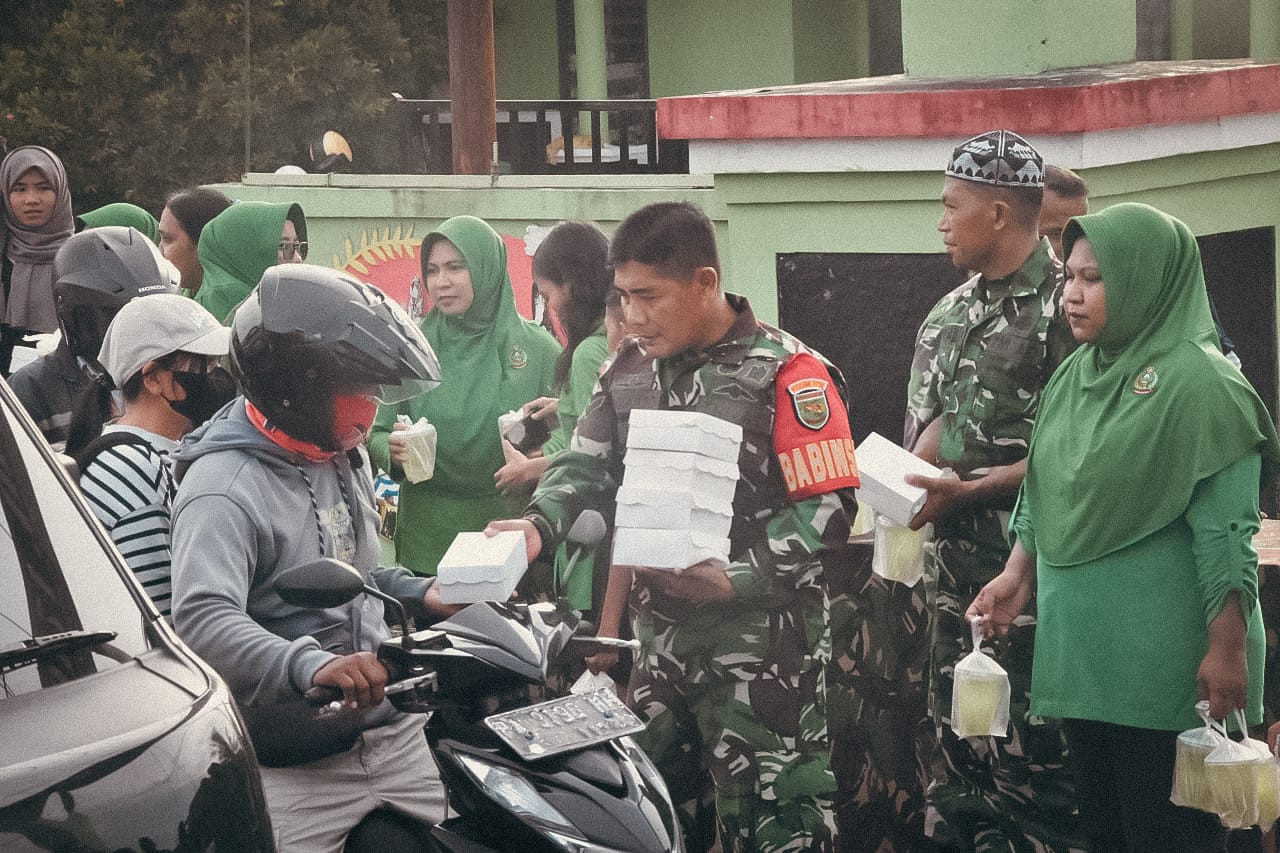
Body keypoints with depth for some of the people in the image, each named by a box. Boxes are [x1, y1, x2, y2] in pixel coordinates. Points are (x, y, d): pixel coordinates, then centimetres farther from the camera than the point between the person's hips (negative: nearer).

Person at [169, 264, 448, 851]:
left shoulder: (344, 456, 12)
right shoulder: (225, 489, -18)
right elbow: (202, 619, -33)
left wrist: (418, 593, 10)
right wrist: (310, 665, -48)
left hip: (393, 734, 8)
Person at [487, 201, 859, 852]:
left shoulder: (786, 372, -11)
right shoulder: (629, 371, 10)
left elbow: (828, 507, -15)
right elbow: (587, 464, 13)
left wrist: (736, 577, -23)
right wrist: (540, 525, -8)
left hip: (760, 639, -7)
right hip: (660, 634, 7)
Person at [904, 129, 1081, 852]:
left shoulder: (1064, 307, -8)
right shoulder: (950, 316, 16)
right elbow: (927, 434, 14)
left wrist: (969, 489, -16)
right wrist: (917, 488, -6)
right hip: (951, 568, 8)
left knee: (1030, 763, -5)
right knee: (954, 761, 13)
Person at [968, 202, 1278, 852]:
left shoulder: (1198, 382, -13)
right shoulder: (1073, 376, 10)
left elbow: (1225, 531, -16)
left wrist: (1227, 649, -18)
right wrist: (1018, 574, 9)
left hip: (1160, 648, -7)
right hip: (1077, 634, 7)